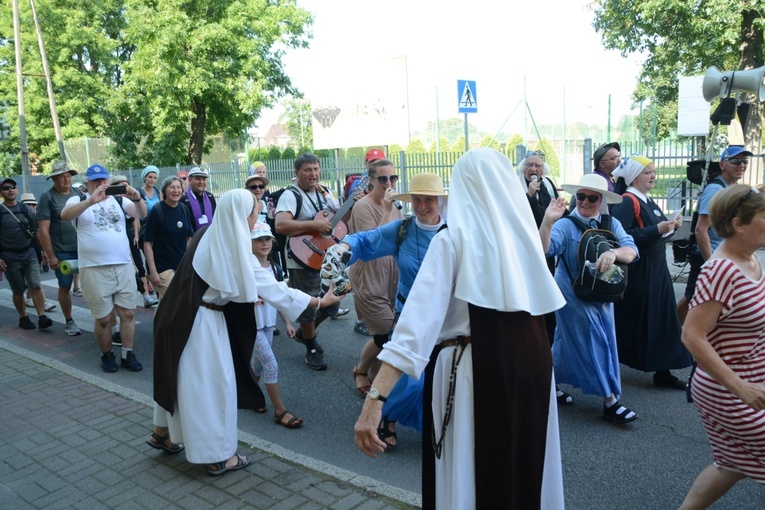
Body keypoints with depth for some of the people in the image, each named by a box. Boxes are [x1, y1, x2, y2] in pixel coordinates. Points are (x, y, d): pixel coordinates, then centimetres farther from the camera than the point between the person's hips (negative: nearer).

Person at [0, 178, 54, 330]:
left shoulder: (26, 209, 5)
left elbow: (36, 230, 10)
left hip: (29, 253, 2)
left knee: (35, 286, -7)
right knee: (18, 290, 7)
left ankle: (42, 317, -7)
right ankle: (23, 318, 21)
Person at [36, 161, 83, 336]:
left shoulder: (78, 193, 6)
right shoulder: (47, 197, -7)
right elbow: (43, 230, -10)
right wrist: (51, 256, -13)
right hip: (62, 252, -3)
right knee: (65, 287, 9)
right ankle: (69, 321, 23)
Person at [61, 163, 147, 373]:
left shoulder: (119, 200, 10)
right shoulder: (79, 200, 2)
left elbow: (142, 214, -4)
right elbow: (65, 215, -19)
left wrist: (137, 198, -25)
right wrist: (91, 200, -33)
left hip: (124, 266, 3)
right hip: (95, 270, -3)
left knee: (128, 313, 5)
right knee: (104, 318, 4)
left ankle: (128, 355, 16)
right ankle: (107, 355, 23)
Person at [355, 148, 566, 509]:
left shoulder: (453, 238, -13)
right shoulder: (522, 228, 1)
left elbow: (418, 317, -24)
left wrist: (374, 398, -27)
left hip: (476, 369, -5)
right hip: (532, 360, 5)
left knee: (471, 474, 14)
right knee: (525, 464, 25)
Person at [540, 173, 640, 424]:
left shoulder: (611, 224, -1)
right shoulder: (566, 224, -13)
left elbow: (631, 251, -15)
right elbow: (544, 250, -29)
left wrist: (614, 253, -37)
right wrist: (547, 222, -44)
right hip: (573, 294, -5)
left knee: (569, 339, 18)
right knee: (594, 341, -7)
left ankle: (550, 384, 38)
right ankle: (610, 401, 1)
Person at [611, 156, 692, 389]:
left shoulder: (648, 201, 13)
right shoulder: (626, 202, -15)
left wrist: (670, 226, 2)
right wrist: (657, 229, -26)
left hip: (656, 269, 9)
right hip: (636, 271, -9)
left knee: (661, 319, 10)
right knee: (631, 320, 2)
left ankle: (662, 372, 19)